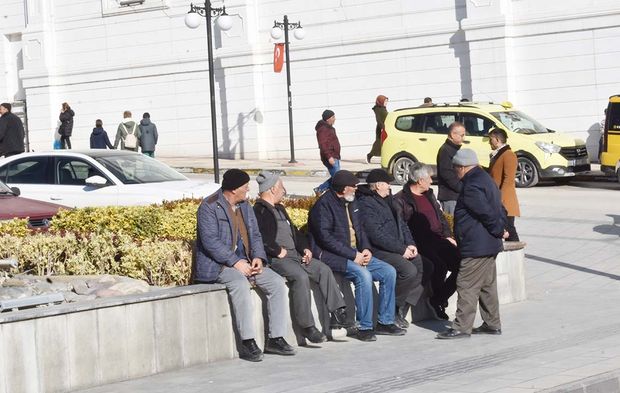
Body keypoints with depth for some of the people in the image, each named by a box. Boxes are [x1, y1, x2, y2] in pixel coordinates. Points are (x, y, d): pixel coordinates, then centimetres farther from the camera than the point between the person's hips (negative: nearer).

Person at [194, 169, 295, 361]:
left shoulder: (245, 205, 14)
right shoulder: (209, 206, -11)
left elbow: (255, 235, 15)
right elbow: (210, 241, -19)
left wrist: (258, 257, -5)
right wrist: (235, 262, -23)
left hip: (244, 262, 7)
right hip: (217, 264, -7)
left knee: (277, 283, -11)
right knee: (240, 284, -36)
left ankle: (275, 338, -9)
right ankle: (248, 342, -34)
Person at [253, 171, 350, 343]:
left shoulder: (280, 209, 25)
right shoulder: (259, 211, -7)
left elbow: (295, 232, 30)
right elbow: (261, 239, -22)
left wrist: (305, 248, 14)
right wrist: (278, 251, -17)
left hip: (294, 255, 10)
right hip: (275, 258, -10)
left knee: (324, 269, -5)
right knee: (301, 276, -31)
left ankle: (337, 314, -9)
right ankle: (307, 326, -28)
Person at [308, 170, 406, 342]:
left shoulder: (351, 203, 15)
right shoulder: (324, 205, -13)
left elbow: (360, 229, 23)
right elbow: (325, 237, -20)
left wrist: (365, 249, 1)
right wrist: (353, 255, -20)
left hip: (355, 253, 9)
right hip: (332, 256, -9)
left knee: (389, 272, -4)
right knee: (363, 274, -32)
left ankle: (385, 322, 3)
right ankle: (365, 328, -24)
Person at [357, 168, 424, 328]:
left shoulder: (387, 200, 21)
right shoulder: (366, 204, -11)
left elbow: (401, 224, 23)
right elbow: (376, 235, -19)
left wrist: (410, 244, 4)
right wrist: (402, 250, -18)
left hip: (398, 248, 10)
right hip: (379, 251, -10)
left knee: (422, 264, -7)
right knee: (409, 271, -27)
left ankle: (401, 310, -3)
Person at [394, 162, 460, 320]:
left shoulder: (429, 195, 22)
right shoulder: (400, 200, -2)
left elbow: (441, 217, 29)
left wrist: (448, 236, 14)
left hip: (438, 239, 8)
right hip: (420, 243, -7)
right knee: (439, 265, -32)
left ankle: (438, 300, 0)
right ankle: (438, 300, -9)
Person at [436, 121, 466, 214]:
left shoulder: (454, 149, 19)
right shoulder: (445, 150, -13)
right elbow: (446, 174, -21)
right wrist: (461, 187, -19)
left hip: (456, 195, 10)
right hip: (450, 197, -10)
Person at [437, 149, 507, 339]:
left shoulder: (471, 187, -19)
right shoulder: (486, 179, 16)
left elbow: (487, 213, -23)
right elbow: (500, 209, 18)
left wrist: (498, 230, -9)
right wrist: (500, 229, 8)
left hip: (475, 246, -11)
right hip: (490, 245, 11)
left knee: (467, 285, -6)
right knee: (487, 285, 15)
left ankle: (462, 327, -4)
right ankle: (492, 324, 21)